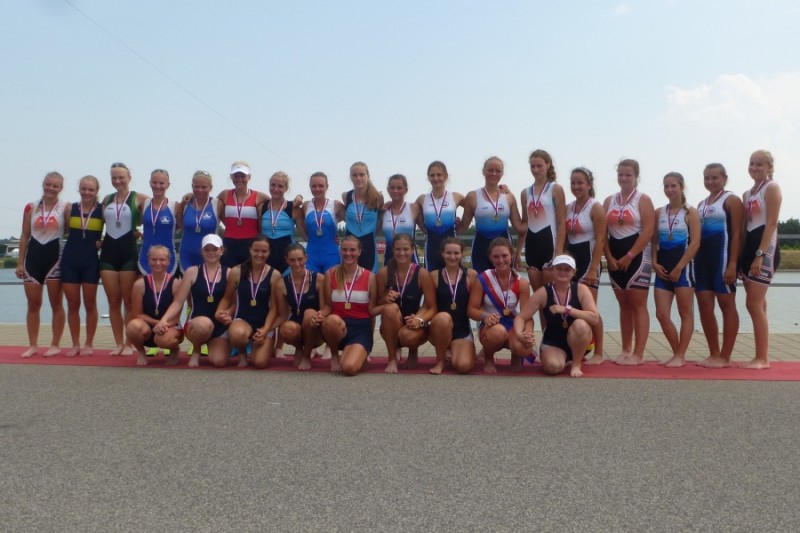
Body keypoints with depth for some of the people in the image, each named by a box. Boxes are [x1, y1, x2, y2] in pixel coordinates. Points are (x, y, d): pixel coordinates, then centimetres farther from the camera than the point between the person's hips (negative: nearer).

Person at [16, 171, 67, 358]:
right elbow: (24, 236, 8)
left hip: (54, 256, -3)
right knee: (33, 304, 6)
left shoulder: (65, 207, -1)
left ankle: (55, 345, 11)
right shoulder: (31, 207, 6)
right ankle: (33, 345, 14)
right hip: (33, 256, 3)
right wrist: (20, 262, 4)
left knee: (56, 303, 3)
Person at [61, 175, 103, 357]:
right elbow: (65, 231, 12)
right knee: (72, 304, 6)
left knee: (90, 304, 5)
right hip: (70, 260, 2)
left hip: (91, 261, -2)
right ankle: (75, 344, 16)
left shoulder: (103, 209, -2)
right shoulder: (70, 208, 4)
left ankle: (89, 344, 16)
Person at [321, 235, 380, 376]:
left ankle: (361, 353, 12)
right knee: (332, 320, -39)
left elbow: (371, 310, 2)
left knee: (349, 368, -29)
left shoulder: (369, 277, 1)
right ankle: (334, 355, -6)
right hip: (336, 327, 1)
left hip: (361, 328, -1)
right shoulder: (331, 274, 3)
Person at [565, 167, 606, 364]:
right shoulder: (568, 208, 12)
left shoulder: (596, 208, -8)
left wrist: (593, 268, -19)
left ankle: (598, 353, 5)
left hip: (588, 260, -6)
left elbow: (600, 240, -13)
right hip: (571, 261, 6)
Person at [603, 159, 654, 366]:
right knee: (624, 305, 10)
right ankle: (626, 350, 16)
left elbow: (648, 231, -12)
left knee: (638, 305, -4)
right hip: (615, 258, 5)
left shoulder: (643, 199, -2)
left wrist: (629, 256, -16)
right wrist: (609, 257, -5)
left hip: (637, 257, -5)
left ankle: (638, 354, -1)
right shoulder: (609, 201, 12)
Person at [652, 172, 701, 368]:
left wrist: (679, 267, -15)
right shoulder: (659, 212, 11)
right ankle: (677, 353, 16)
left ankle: (680, 356, 9)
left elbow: (695, 243, -10)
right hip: (663, 268, 5)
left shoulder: (690, 212, -2)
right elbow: (654, 241, 11)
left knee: (685, 314, 2)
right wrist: (655, 263, -4)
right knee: (662, 314, 2)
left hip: (683, 267, -5)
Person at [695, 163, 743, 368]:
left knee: (726, 304, -1)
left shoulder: (731, 200, -1)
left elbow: (737, 234, -9)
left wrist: (732, 263, -18)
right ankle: (714, 354, 14)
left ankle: (725, 357, 3)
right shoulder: (701, 204, 20)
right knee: (704, 305, 4)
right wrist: (694, 259, 10)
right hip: (702, 256, 7)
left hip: (722, 255, -7)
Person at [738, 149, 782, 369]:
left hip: (765, 249, -8)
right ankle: (761, 357, 11)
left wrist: (760, 254, -21)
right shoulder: (747, 194, 19)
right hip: (749, 249, 8)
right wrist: (740, 256, 10)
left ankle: (762, 359, -6)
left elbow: (771, 223, -14)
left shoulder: (772, 188, -4)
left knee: (754, 305, -11)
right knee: (758, 305, 7)